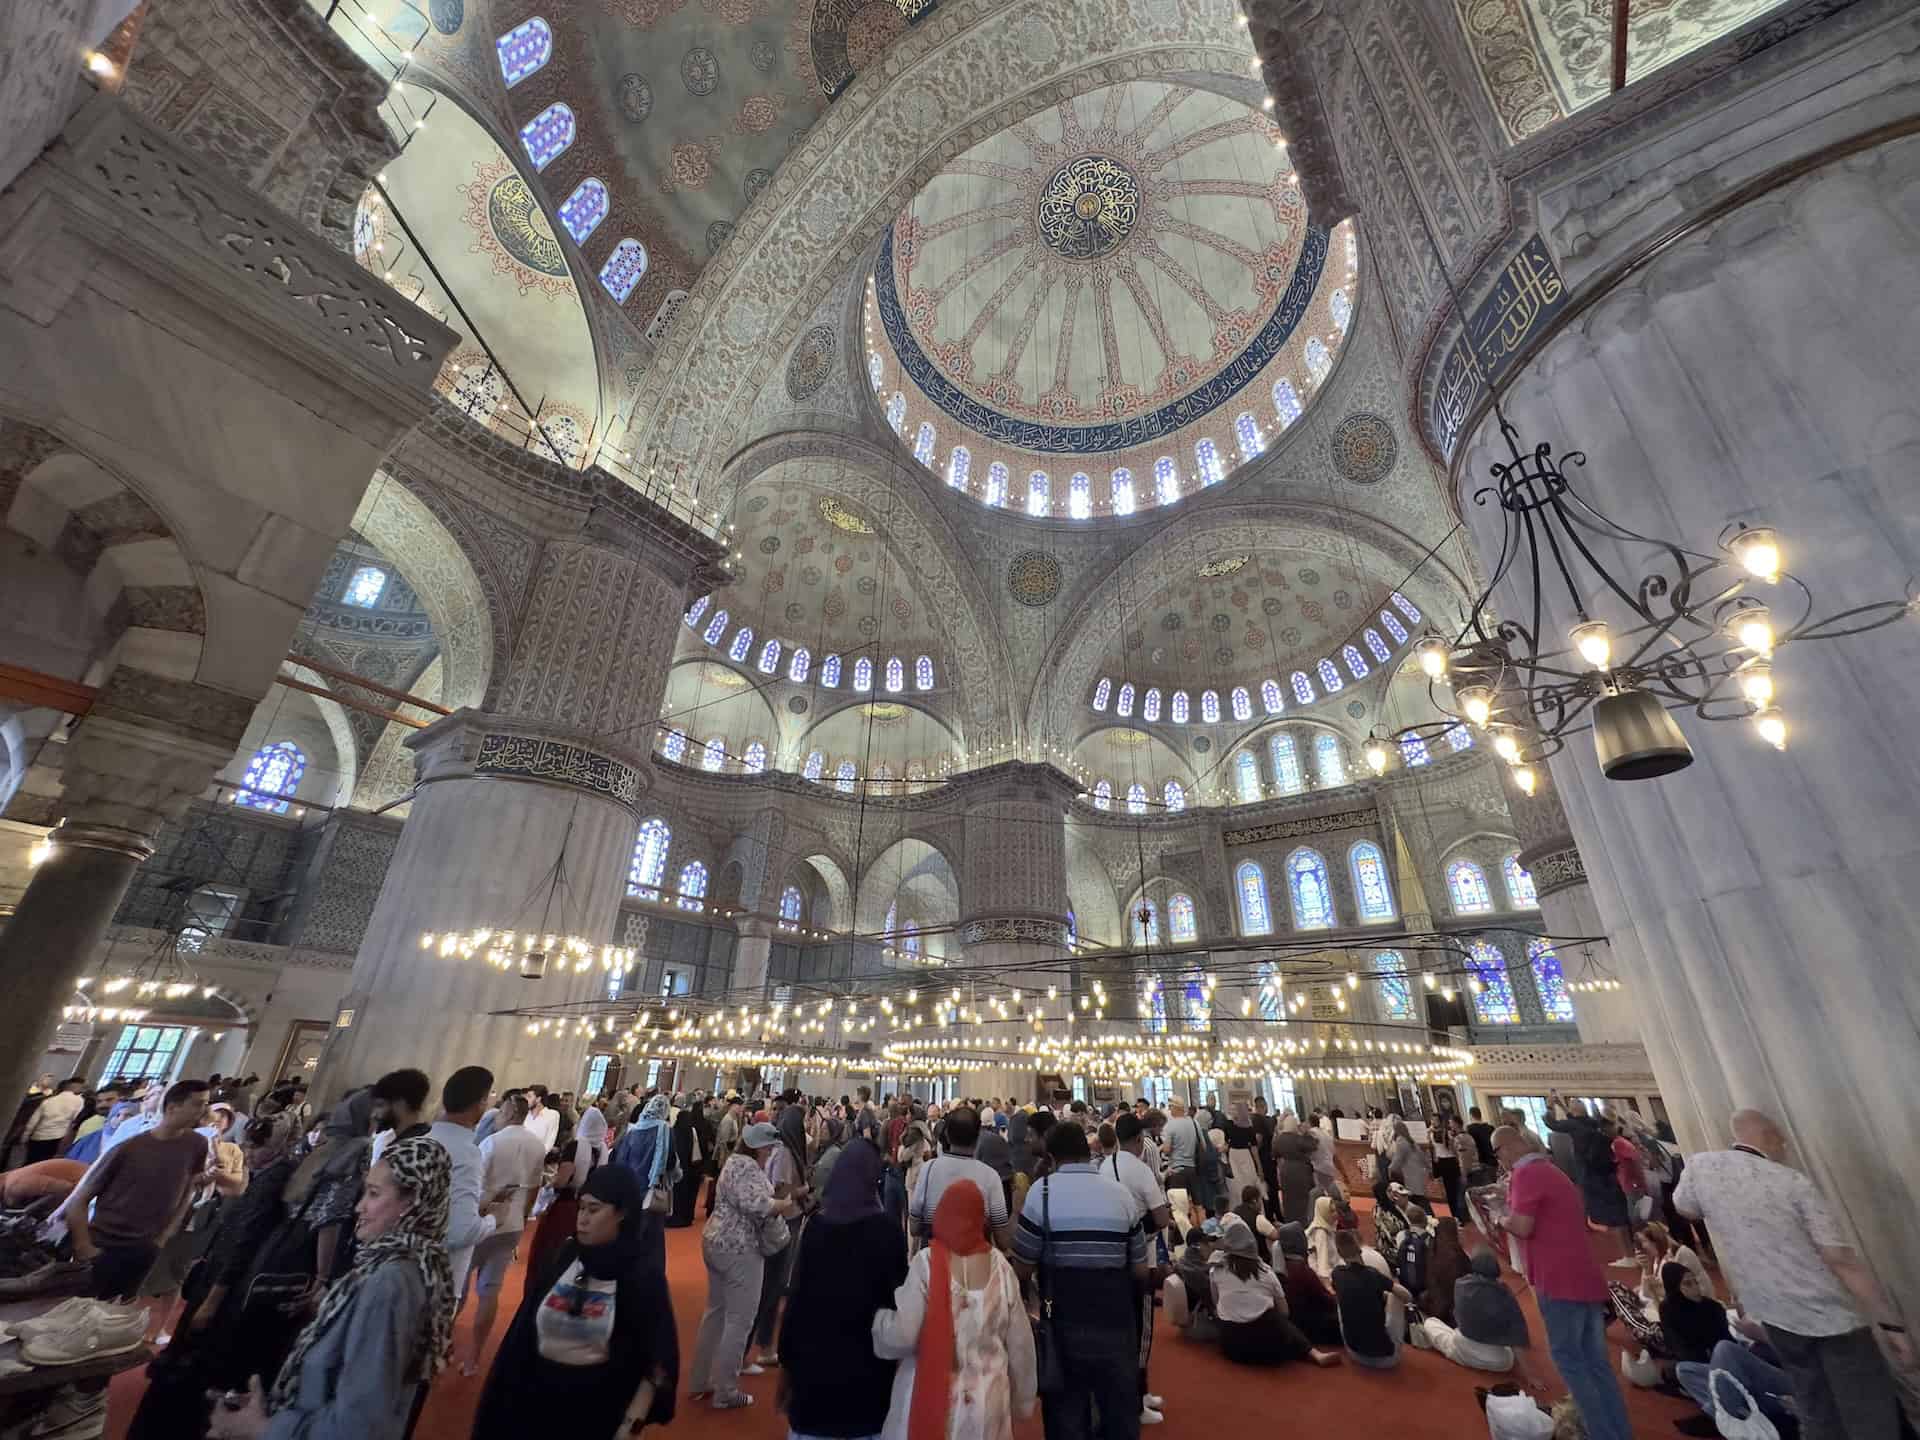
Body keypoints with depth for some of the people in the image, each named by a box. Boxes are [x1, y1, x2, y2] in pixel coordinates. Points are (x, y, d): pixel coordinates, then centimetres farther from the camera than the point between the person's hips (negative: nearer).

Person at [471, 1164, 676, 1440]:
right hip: (535, 1393, 4)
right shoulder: (563, 1256, -4)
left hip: (597, 1406, -4)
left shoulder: (644, 1275, -16)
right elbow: (525, 1332, 6)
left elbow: (659, 1362, -13)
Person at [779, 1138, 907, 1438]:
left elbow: (798, 1293, -3)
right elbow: (897, 1296, -7)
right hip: (868, 1358, -2)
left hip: (815, 1354, 2)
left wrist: (787, 1357, 8)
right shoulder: (888, 1230, -14)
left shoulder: (816, 1225, -8)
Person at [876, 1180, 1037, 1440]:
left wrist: (880, 1315, 4)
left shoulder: (927, 1262, -15)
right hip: (987, 1402, 2)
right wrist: (1022, 1399, 16)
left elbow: (901, 1336, -17)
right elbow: (1020, 1343, 1)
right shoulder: (1000, 1265, -7)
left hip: (931, 1397, -2)